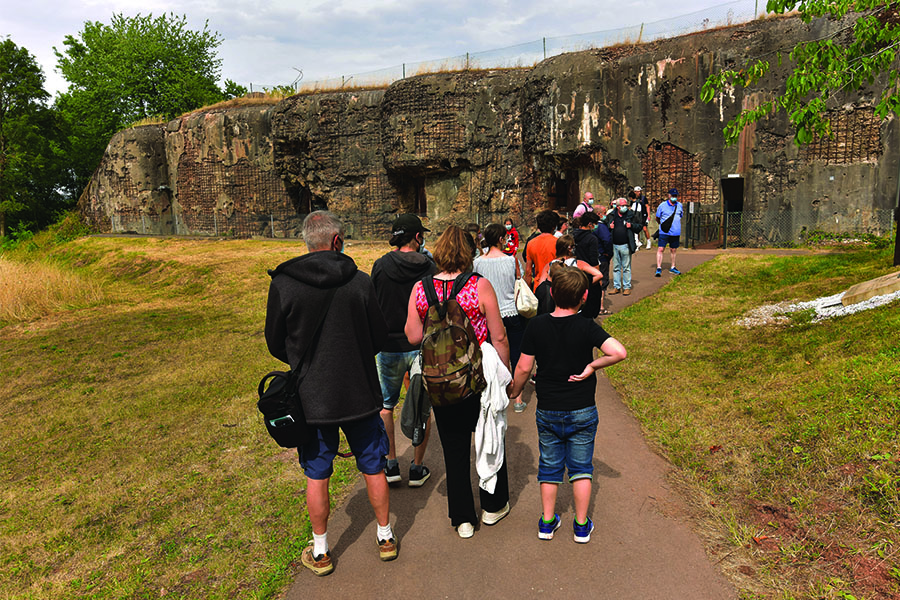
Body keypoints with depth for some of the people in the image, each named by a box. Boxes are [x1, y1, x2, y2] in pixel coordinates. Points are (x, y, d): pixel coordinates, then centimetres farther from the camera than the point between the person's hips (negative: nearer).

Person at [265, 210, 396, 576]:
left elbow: (275, 343, -1)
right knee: (373, 467, 18)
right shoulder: (360, 281, -11)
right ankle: (385, 537, 34)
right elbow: (380, 337, -3)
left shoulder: (283, 284, -11)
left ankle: (320, 552, 30)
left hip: (312, 396, 0)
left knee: (317, 475, 15)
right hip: (360, 391, 0)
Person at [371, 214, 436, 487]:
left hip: (389, 347, 0)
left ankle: (391, 464, 20)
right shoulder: (430, 267, -8)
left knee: (385, 405, 19)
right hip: (422, 347, 0)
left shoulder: (381, 266, -8)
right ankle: (417, 469, 21)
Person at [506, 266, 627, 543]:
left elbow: (523, 368, -5)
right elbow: (619, 352, -28)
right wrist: (592, 366, -13)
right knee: (581, 467, 14)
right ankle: (582, 525, 23)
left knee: (550, 466, 16)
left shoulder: (536, 325, -10)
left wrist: (514, 391, 12)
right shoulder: (587, 328, -15)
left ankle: (547, 522, 25)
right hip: (582, 411, -1)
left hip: (547, 411, 1)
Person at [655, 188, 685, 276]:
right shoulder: (662, 206, -3)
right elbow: (657, 218, 9)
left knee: (673, 250, 12)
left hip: (676, 232, 3)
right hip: (664, 232, -3)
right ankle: (659, 268, -4)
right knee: (660, 249, -9)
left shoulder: (680, 205, 8)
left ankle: (672, 268, 24)